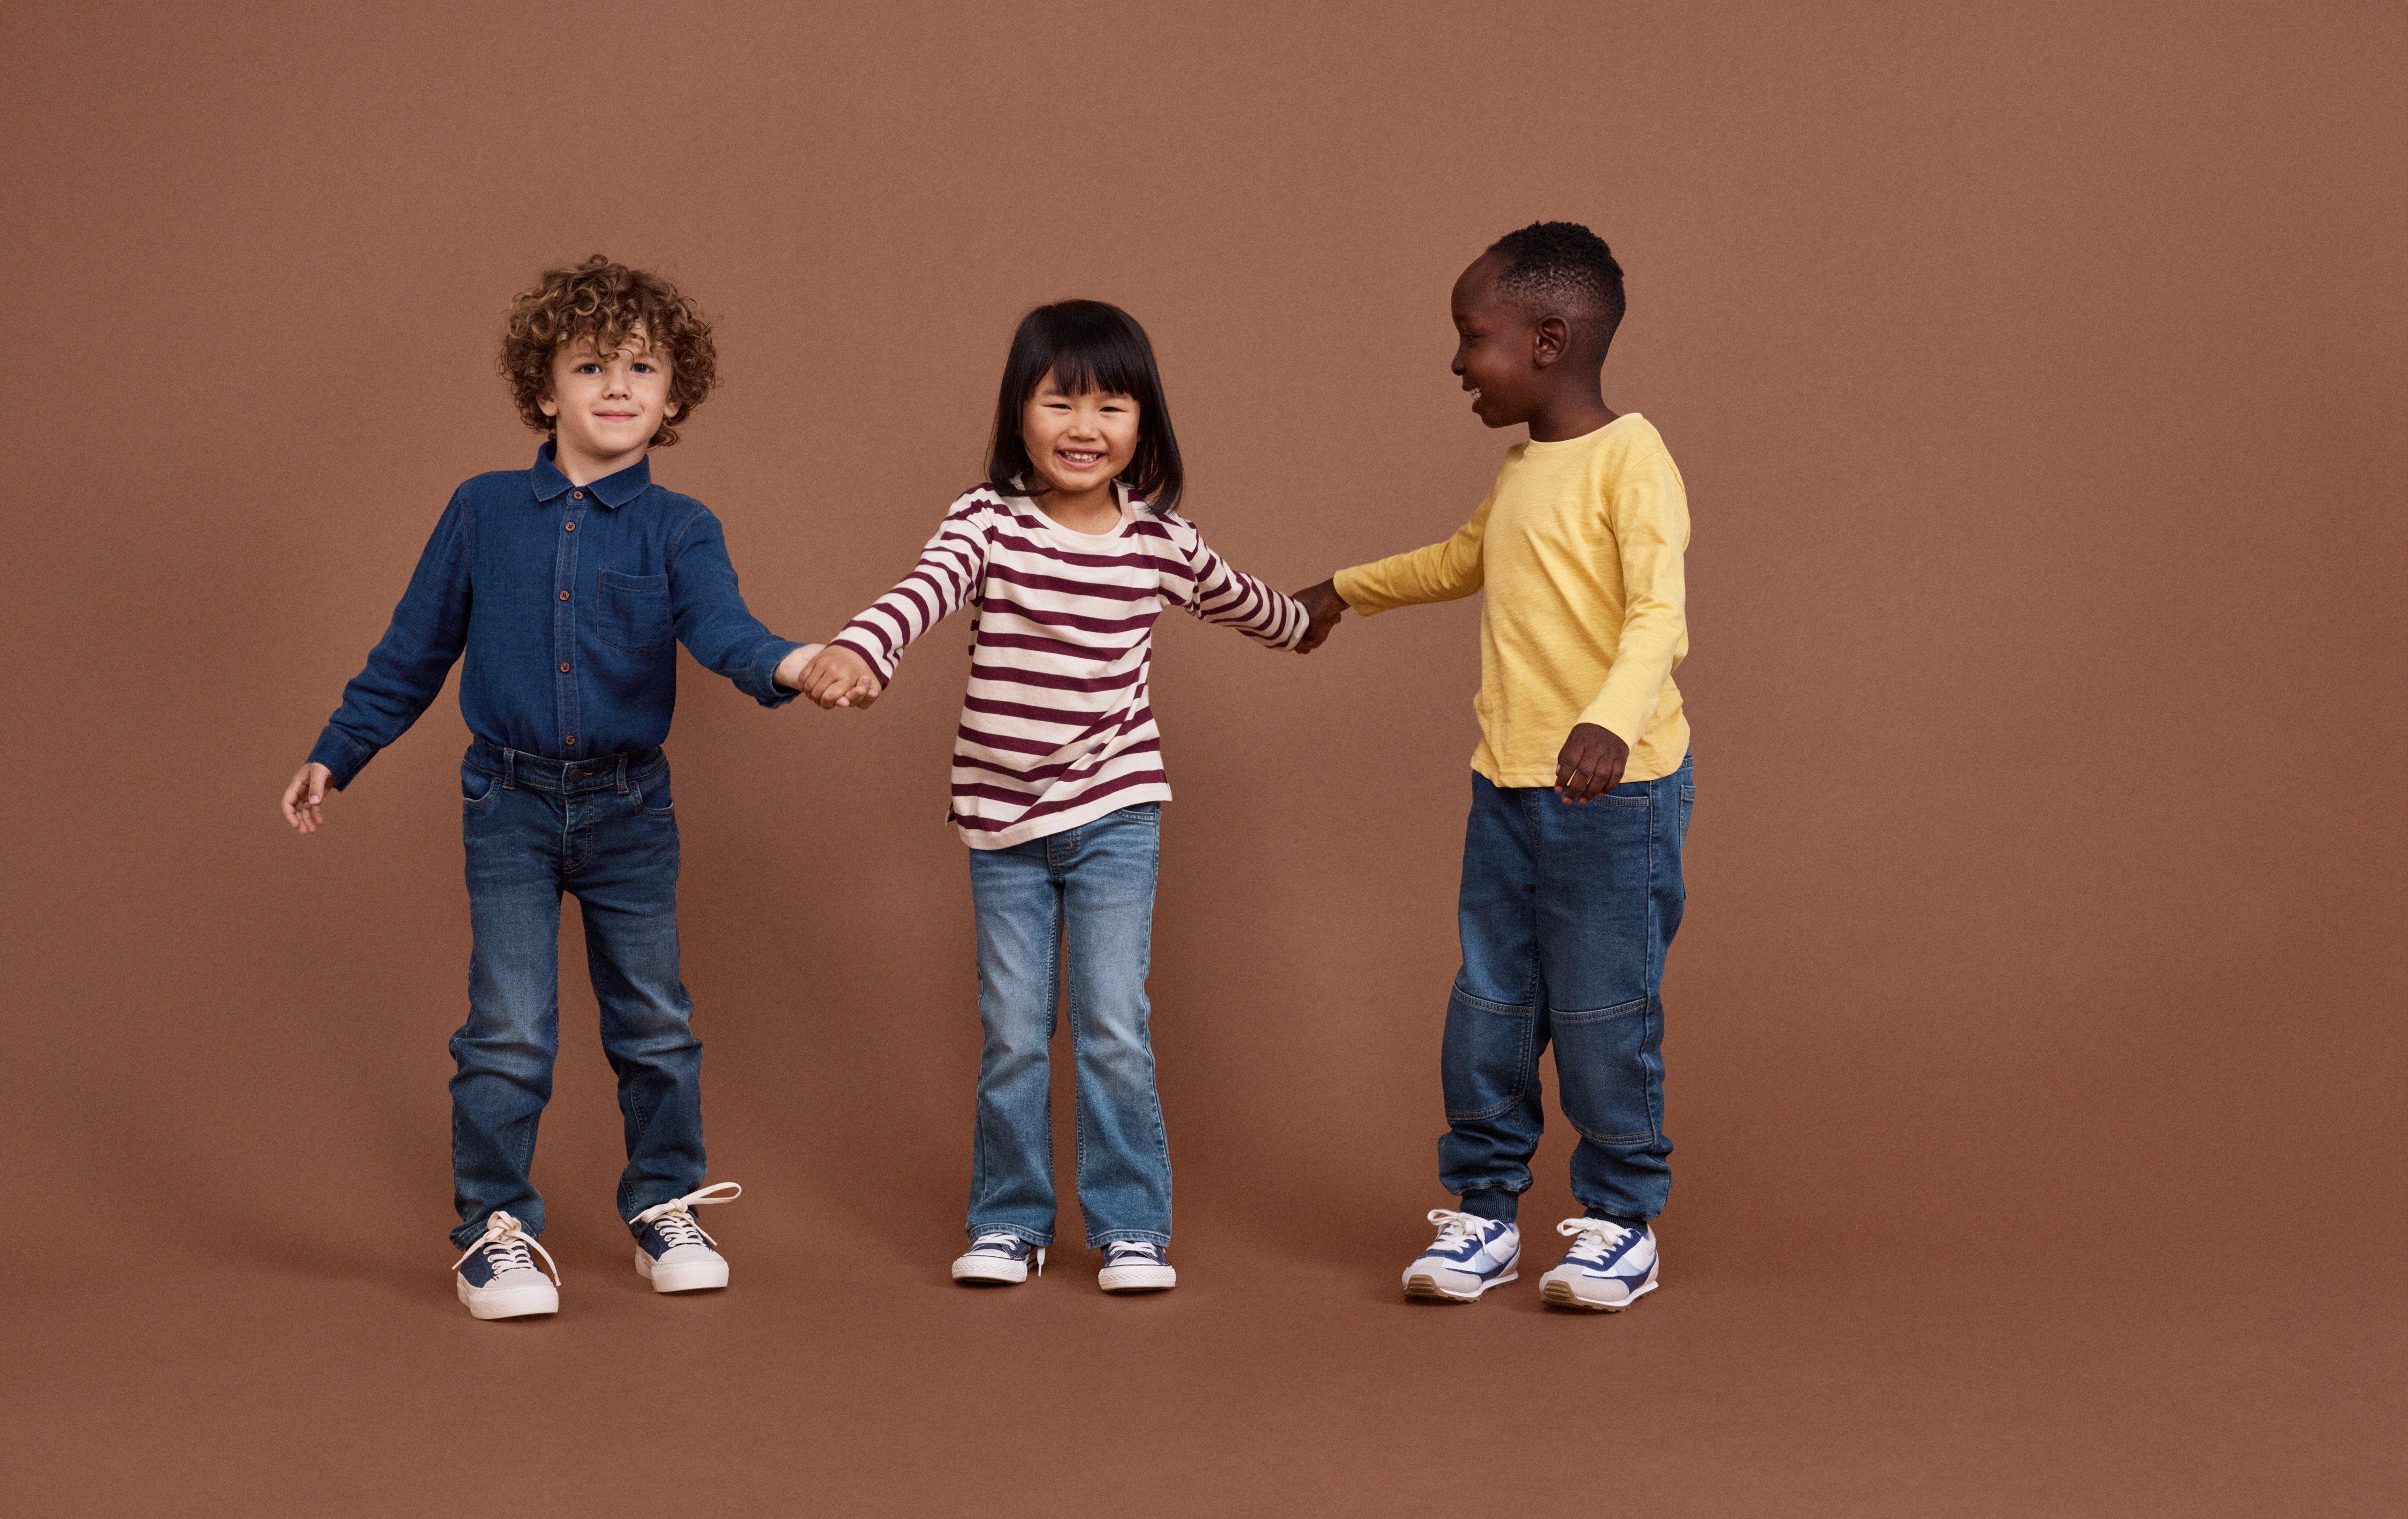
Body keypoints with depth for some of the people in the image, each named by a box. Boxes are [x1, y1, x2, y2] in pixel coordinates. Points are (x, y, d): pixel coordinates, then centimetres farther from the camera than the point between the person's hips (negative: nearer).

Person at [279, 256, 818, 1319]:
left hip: (630, 803, 1)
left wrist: (784, 663, -43)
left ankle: (665, 1209, 26)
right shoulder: (484, 513, 0)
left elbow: (718, 624, -20)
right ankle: (494, 1230, 6)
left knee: (654, 1023, 10)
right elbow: (413, 651, 9)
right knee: (510, 1030, -6)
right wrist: (334, 756, 11)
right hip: (511, 800, -1)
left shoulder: (678, 530, -2)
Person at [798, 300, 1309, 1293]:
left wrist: (1299, 623, 43)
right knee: (1012, 1034, 6)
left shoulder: (1161, 540, 1)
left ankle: (1130, 1226, 10)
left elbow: (1235, 601, 24)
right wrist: (857, 650, -50)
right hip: (1000, 819, -1)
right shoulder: (989, 521, -9)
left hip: (1115, 814, 1)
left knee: (1114, 1028, -3)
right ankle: (1009, 1221, 22)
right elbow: (926, 588, -30)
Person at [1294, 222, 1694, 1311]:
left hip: (1614, 790, -8)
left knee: (1603, 1015, 0)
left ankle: (1621, 1223, 13)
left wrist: (1611, 721, -41)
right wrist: (1348, 591, 47)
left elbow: (1660, 615, -24)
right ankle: (1483, 1209, 19)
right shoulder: (1522, 471, 14)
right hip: (1506, 787, 8)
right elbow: (1465, 559, 36)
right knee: (1487, 1011, 9)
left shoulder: (1630, 459, -13)